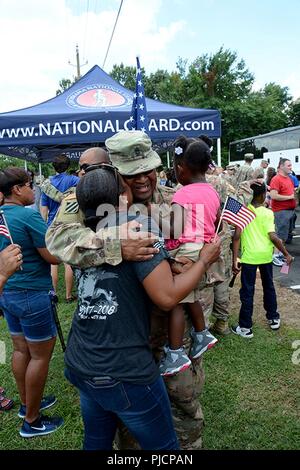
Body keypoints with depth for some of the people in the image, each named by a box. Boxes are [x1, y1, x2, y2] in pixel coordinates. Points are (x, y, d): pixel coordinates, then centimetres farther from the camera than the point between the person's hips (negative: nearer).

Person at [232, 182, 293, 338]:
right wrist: (287, 254, -4)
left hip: (249, 256, -1)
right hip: (265, 255, 1)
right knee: (269, 286, 21)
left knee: (247, 291, 5)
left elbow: (237, 236, -9)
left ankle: (245, 327, 9)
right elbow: (273, 237, -14)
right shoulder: (267, 213, -7)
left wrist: (235, 259, -6)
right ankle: (273, 318, 36)